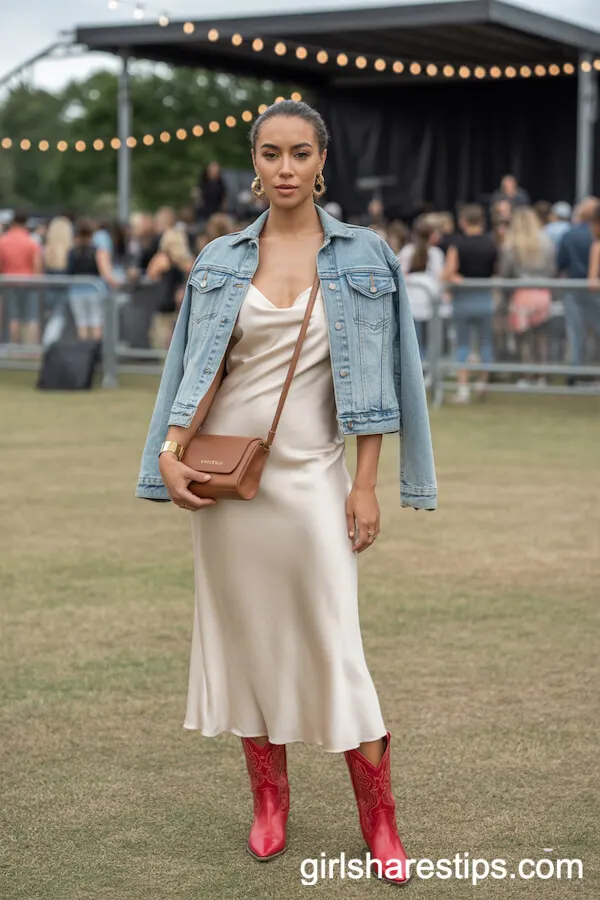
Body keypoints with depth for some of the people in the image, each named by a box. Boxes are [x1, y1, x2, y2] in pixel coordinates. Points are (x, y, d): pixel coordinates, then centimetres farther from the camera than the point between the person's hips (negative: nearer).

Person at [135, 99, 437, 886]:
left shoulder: (363, 258, 0)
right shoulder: (222, 260, 5)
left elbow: (373, 378, -1)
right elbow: (203, 368, 2)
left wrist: (367, 483, -6)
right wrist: (171, 452, -12)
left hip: (313, 471, -2)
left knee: (333, 637, -3)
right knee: (245, 628, 7)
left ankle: (378, 815, 7)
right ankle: (269, 798, 21)